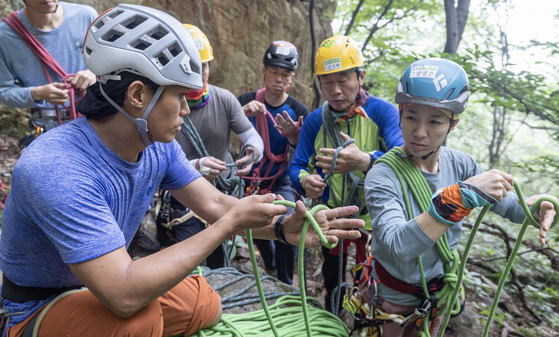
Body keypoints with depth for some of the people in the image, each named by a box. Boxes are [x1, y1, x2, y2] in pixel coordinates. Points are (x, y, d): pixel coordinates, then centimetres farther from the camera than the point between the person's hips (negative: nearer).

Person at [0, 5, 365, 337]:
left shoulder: (160, 147, -10)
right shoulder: (54, 170, -35)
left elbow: (215, 203, -7)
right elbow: (125, 296, -39)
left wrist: (283, 227, -25)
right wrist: (231, 223, -33)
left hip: (105, 282, 7)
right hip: (41, 307, -6)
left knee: (207, 304, -1)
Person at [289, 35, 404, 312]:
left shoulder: (382, 112, -16)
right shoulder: (314, 121, -4)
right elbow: (297, 166, -5)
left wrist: (365, 162, -51)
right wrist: (305, 181, -30)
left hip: (373, 217, -3)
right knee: (332, 280, 23)